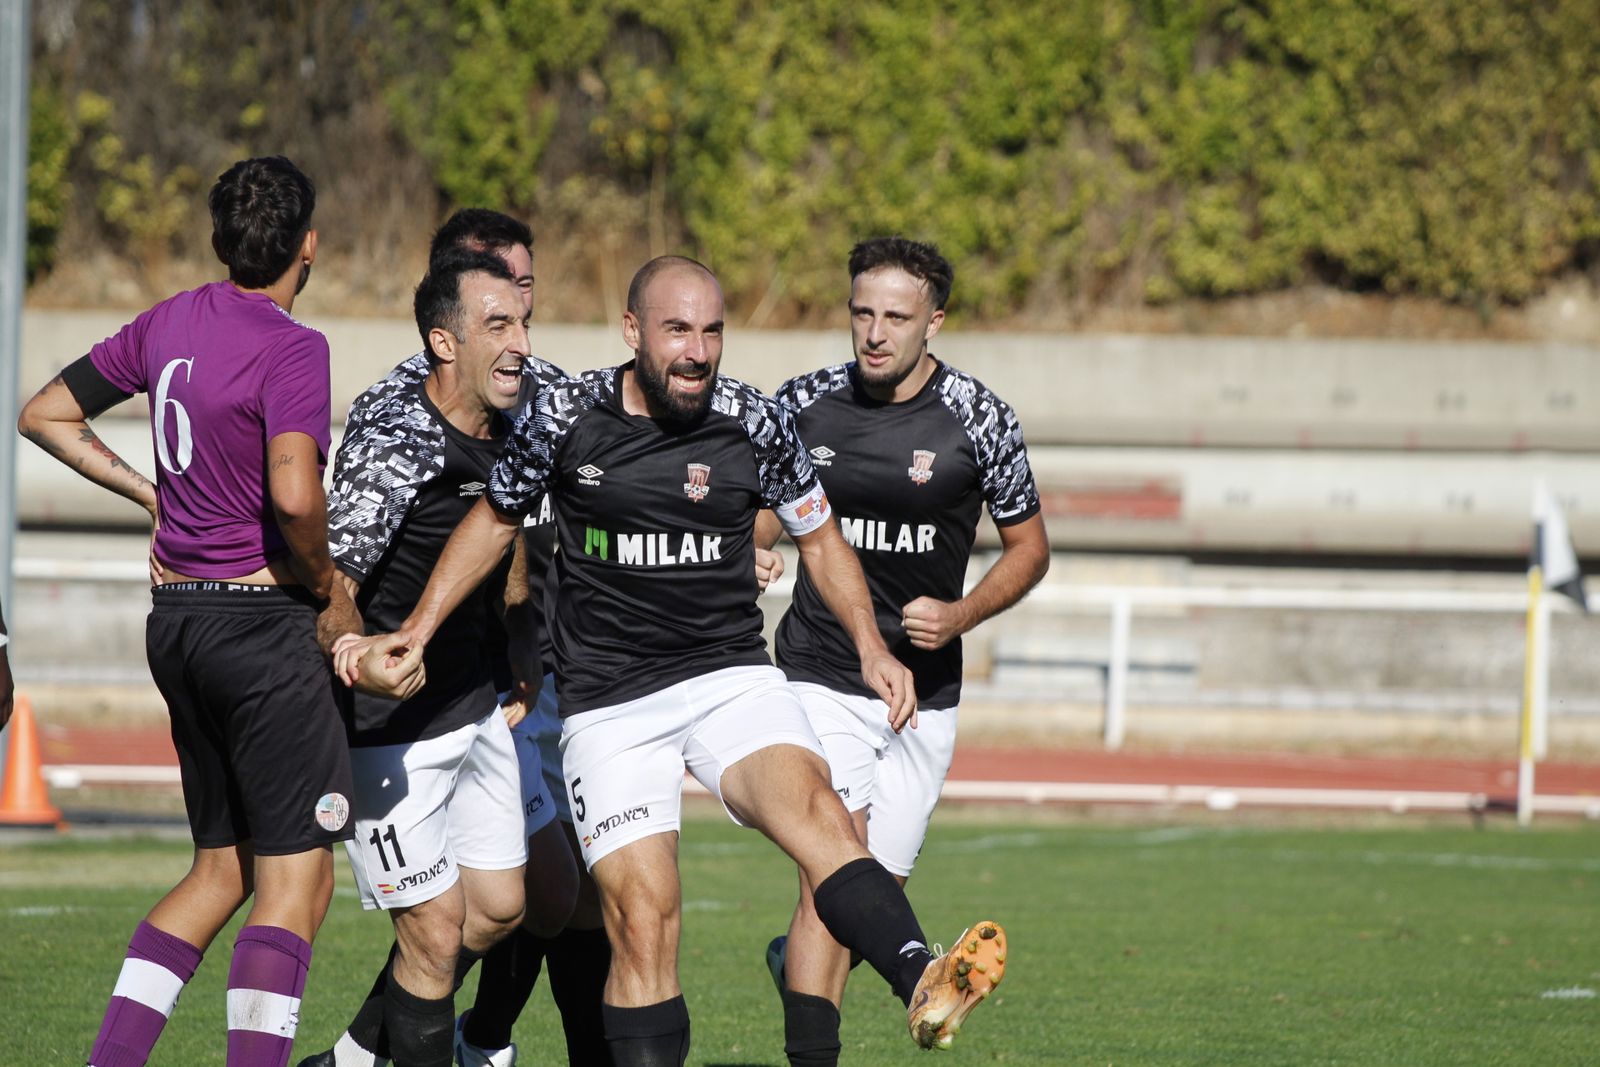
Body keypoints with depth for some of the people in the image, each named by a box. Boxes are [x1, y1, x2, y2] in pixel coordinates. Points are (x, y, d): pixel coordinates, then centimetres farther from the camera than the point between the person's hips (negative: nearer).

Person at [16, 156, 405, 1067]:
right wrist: (330, 593, -10)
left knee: (223, 870, 17)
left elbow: (47, 417, 17)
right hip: (264, 619, -8)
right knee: (296, 881, -4)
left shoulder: (172, 324, 8)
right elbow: (295, 496, -27)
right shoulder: (292, 348, -14)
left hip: (179, 617, 8)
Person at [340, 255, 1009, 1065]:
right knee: (643, 921, -13)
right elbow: (496, 518, 14)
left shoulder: (755, 425, -3)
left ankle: (922, 984, -49)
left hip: (732, 677, 0)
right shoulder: (564, 417, -4)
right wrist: (415, 631, 9)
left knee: (814, 809, -29)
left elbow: (819, 539, 13)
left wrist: (871, 647, 0)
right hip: (608, 704, 0)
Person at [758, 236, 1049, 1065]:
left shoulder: (978, 419, -6)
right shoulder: (804, 404, -3)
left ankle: (797, 961, 40)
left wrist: (962, 615, -12)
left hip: (925, 693, 1)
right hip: (821, 679, -1)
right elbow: (763, 518, 14)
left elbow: (1028, 548, 4)